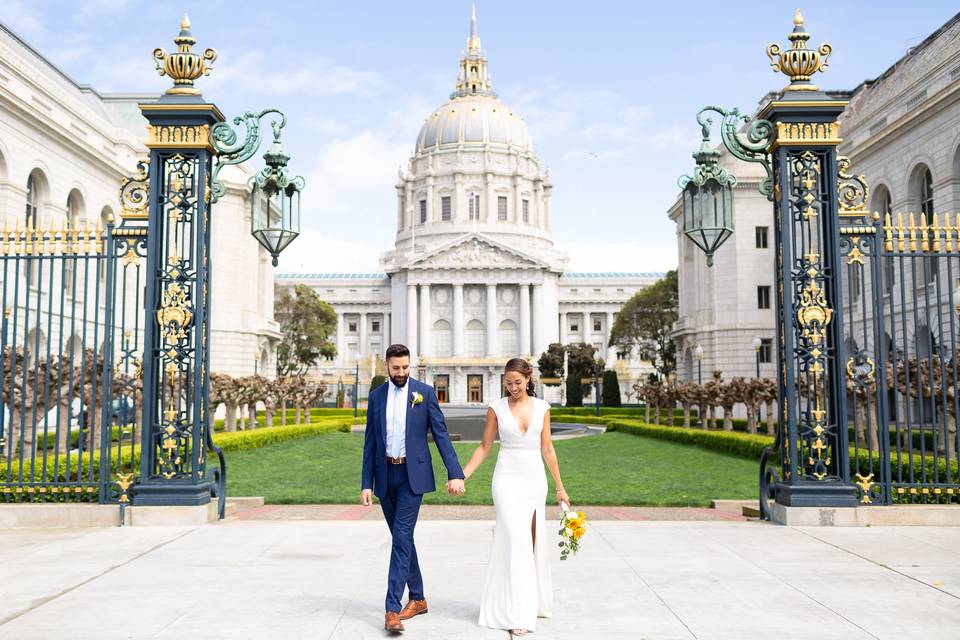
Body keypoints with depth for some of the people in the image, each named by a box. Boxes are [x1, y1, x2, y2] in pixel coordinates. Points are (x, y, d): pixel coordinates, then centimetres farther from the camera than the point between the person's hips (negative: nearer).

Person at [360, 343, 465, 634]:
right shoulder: (376, 396, 6)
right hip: (385, 476, 4)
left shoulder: (425, 392, -3)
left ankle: (392, 609, -11)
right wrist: (366, 484, 3)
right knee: (402, 538, 13)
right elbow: (370, 443, 7)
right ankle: (417, 598, 27)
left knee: (401, 537, -12)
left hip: (413, 475, -4)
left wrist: (455, 473, -14)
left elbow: (441, 434, -6)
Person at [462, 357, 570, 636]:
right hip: (508, 479, -3)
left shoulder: (541, 408, 4)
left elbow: (547, 449, 8)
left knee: (534, 542, 9)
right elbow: (484, 447, 2)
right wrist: (461, 475, -8)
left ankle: (534, 601, 27)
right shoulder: (496, 408, -2)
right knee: (516, 542, -10)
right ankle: (517, 614, -8)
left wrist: (560, 487, 9)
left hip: (535, 479, 3)